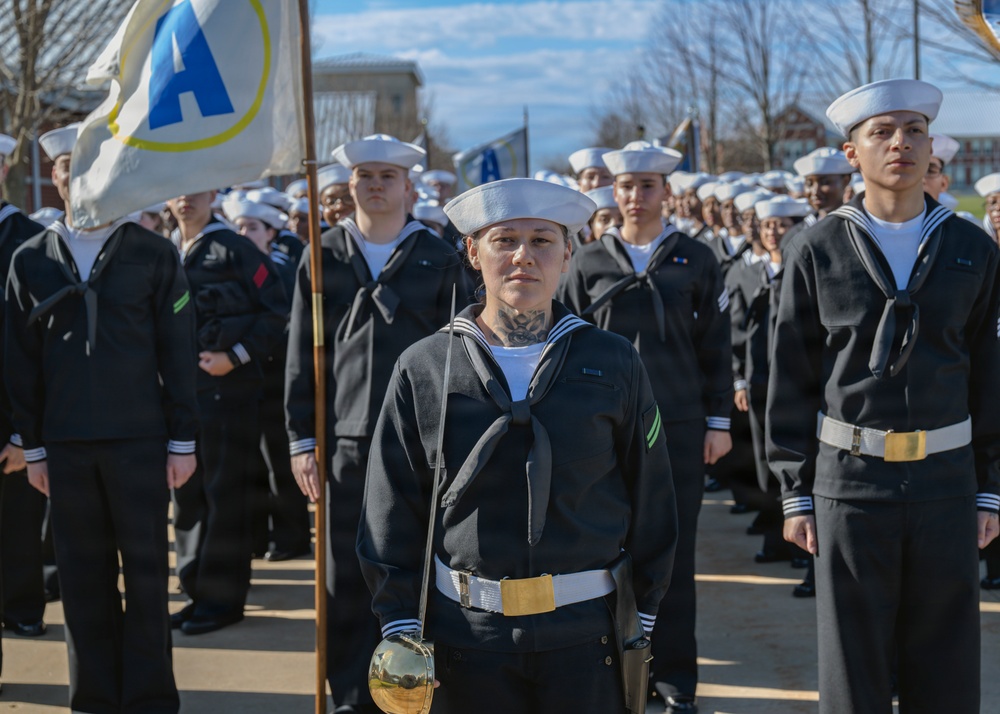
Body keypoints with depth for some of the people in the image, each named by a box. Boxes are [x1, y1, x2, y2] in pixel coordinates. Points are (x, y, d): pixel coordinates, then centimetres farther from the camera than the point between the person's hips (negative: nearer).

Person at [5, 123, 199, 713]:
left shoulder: (154, 254, 2)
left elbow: (178, 353, 1)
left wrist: (182, 441, -2)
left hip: (139, 440, -2)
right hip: (66, 443, 2)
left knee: (146, 570, 2)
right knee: (84, 574, 7)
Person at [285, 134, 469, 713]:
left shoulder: (440, 260, 5)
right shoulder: (324, 260, 8)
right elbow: (302, 357, 7)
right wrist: (303, 439, 2)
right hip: (344, 443, 1)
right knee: (347, 578, 3)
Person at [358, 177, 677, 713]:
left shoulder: (613, 364, 3)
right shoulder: (423, 370, 2)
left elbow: (651, 502, 6)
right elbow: (391, 512, 4)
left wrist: (641, 619, 4)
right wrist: (399, 624, -1)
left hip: (586, 634, 0)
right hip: (466, 634, 0)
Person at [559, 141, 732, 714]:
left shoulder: (696, 260, 4)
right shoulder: (590, 262, 5)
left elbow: (716, 347, 5)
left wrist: (719, 421, 1)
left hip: (680, 428, -1)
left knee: (675, 551, 3)